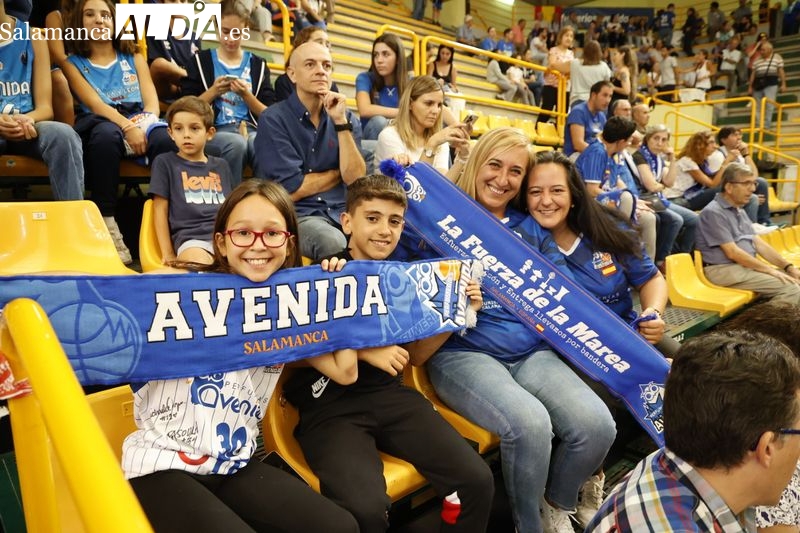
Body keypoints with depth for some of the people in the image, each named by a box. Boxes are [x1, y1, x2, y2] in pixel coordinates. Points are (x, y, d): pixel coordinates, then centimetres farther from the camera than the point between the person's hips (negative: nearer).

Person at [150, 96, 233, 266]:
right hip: (191, 238, -3)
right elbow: (160, 209, 9)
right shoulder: (165, 163, 13)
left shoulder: (221, 166, 23)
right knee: (200, 267, -39)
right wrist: (168, 254, 2)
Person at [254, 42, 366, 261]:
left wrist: (341, 122, -10)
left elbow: (356, 179, -3)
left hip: (342, 211, 4)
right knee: (335, 243, -34)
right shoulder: (274, 119, -4)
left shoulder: (346, 117, 10)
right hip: (297, 214, -4)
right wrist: (338, 173, 2)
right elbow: (292, 190, -11)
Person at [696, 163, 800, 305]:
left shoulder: (739, 211, 18)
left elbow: (758, 243, 15)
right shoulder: (713, 212, -13)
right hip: (725, 270, -10)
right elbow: (732, 252, -17)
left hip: (748, 266, 10)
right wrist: (770, 270, -13)